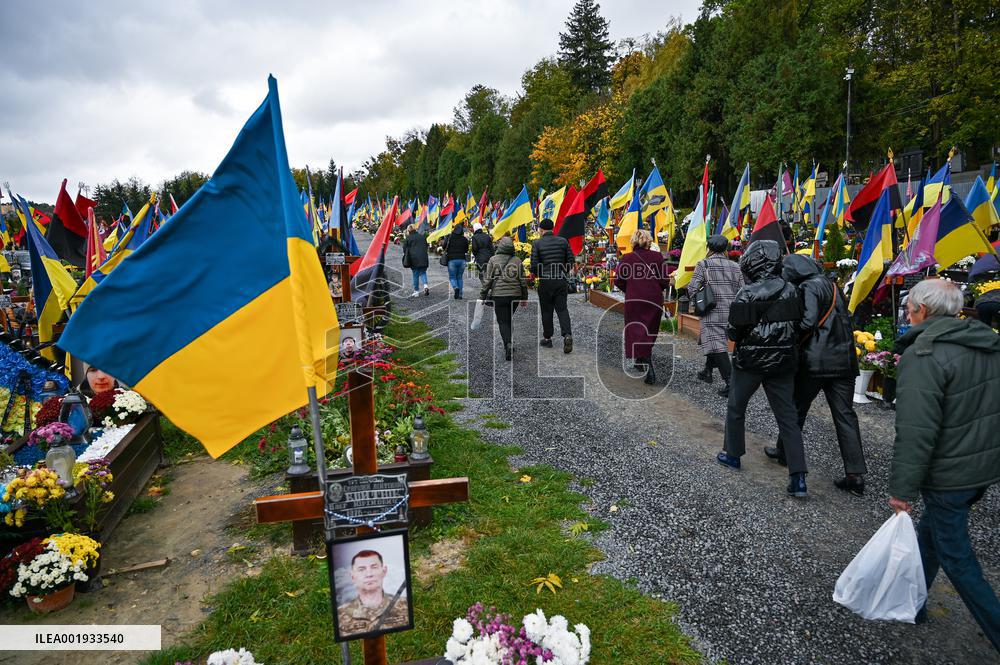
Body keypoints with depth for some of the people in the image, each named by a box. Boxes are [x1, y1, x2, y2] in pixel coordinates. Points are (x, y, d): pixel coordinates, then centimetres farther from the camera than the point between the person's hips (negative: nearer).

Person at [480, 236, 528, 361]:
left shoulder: (493, 260, -3)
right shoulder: (518, 261, 4)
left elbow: (487, 280, -5)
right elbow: (523, 281, 6)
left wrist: (482, 296, 3)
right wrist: (524, 297, 16)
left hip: (499, 296, -3)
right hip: (515, 295, 3)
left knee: (502, 322, 1)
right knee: (508, 319, 20)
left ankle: (508, 344, -18)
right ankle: (509, 343, 22)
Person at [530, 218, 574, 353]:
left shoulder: (537, 243, -6)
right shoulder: (563, 241, 2)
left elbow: (534, 265, -9)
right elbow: (571, 260, 3)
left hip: (545, 281, -2)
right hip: (561, 280, 2)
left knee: (546, 311, 10)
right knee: (562, 308, 6)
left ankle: (547, 338, 18)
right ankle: (567, 334, -13)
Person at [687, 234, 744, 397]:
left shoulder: (703, 264, -5)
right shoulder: (735, 266, 8)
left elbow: (692, 289, -10)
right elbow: (742, 290, 7)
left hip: (713, 312, -6)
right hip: (732, 312, 6)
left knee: (717, 347, -8)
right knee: (710, 340, 24)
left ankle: (730, 382, -17)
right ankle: (707, 371, 37)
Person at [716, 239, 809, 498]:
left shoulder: (747, 294, -15)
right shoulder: (790, 291, -1)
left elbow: (733, 332, -13)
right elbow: (798, 324, 4)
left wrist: (733, 331, 8)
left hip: (750, 362, -4)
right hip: (783, 363, 4)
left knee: (736, 408, 18)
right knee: (788, 417, 6)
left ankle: (733, 455, 32)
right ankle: (798, 478, 2)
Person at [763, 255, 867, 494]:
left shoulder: (809, 287, -9)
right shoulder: (832, 285, 16)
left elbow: (808, 322, -20)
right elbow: (845, 320, 17)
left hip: (816, 360, -7)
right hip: (844, 360, 7)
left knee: (796, 408, 11)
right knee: (845, 415, 5)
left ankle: (784, 453, 26)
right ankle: (856, 475, 4)